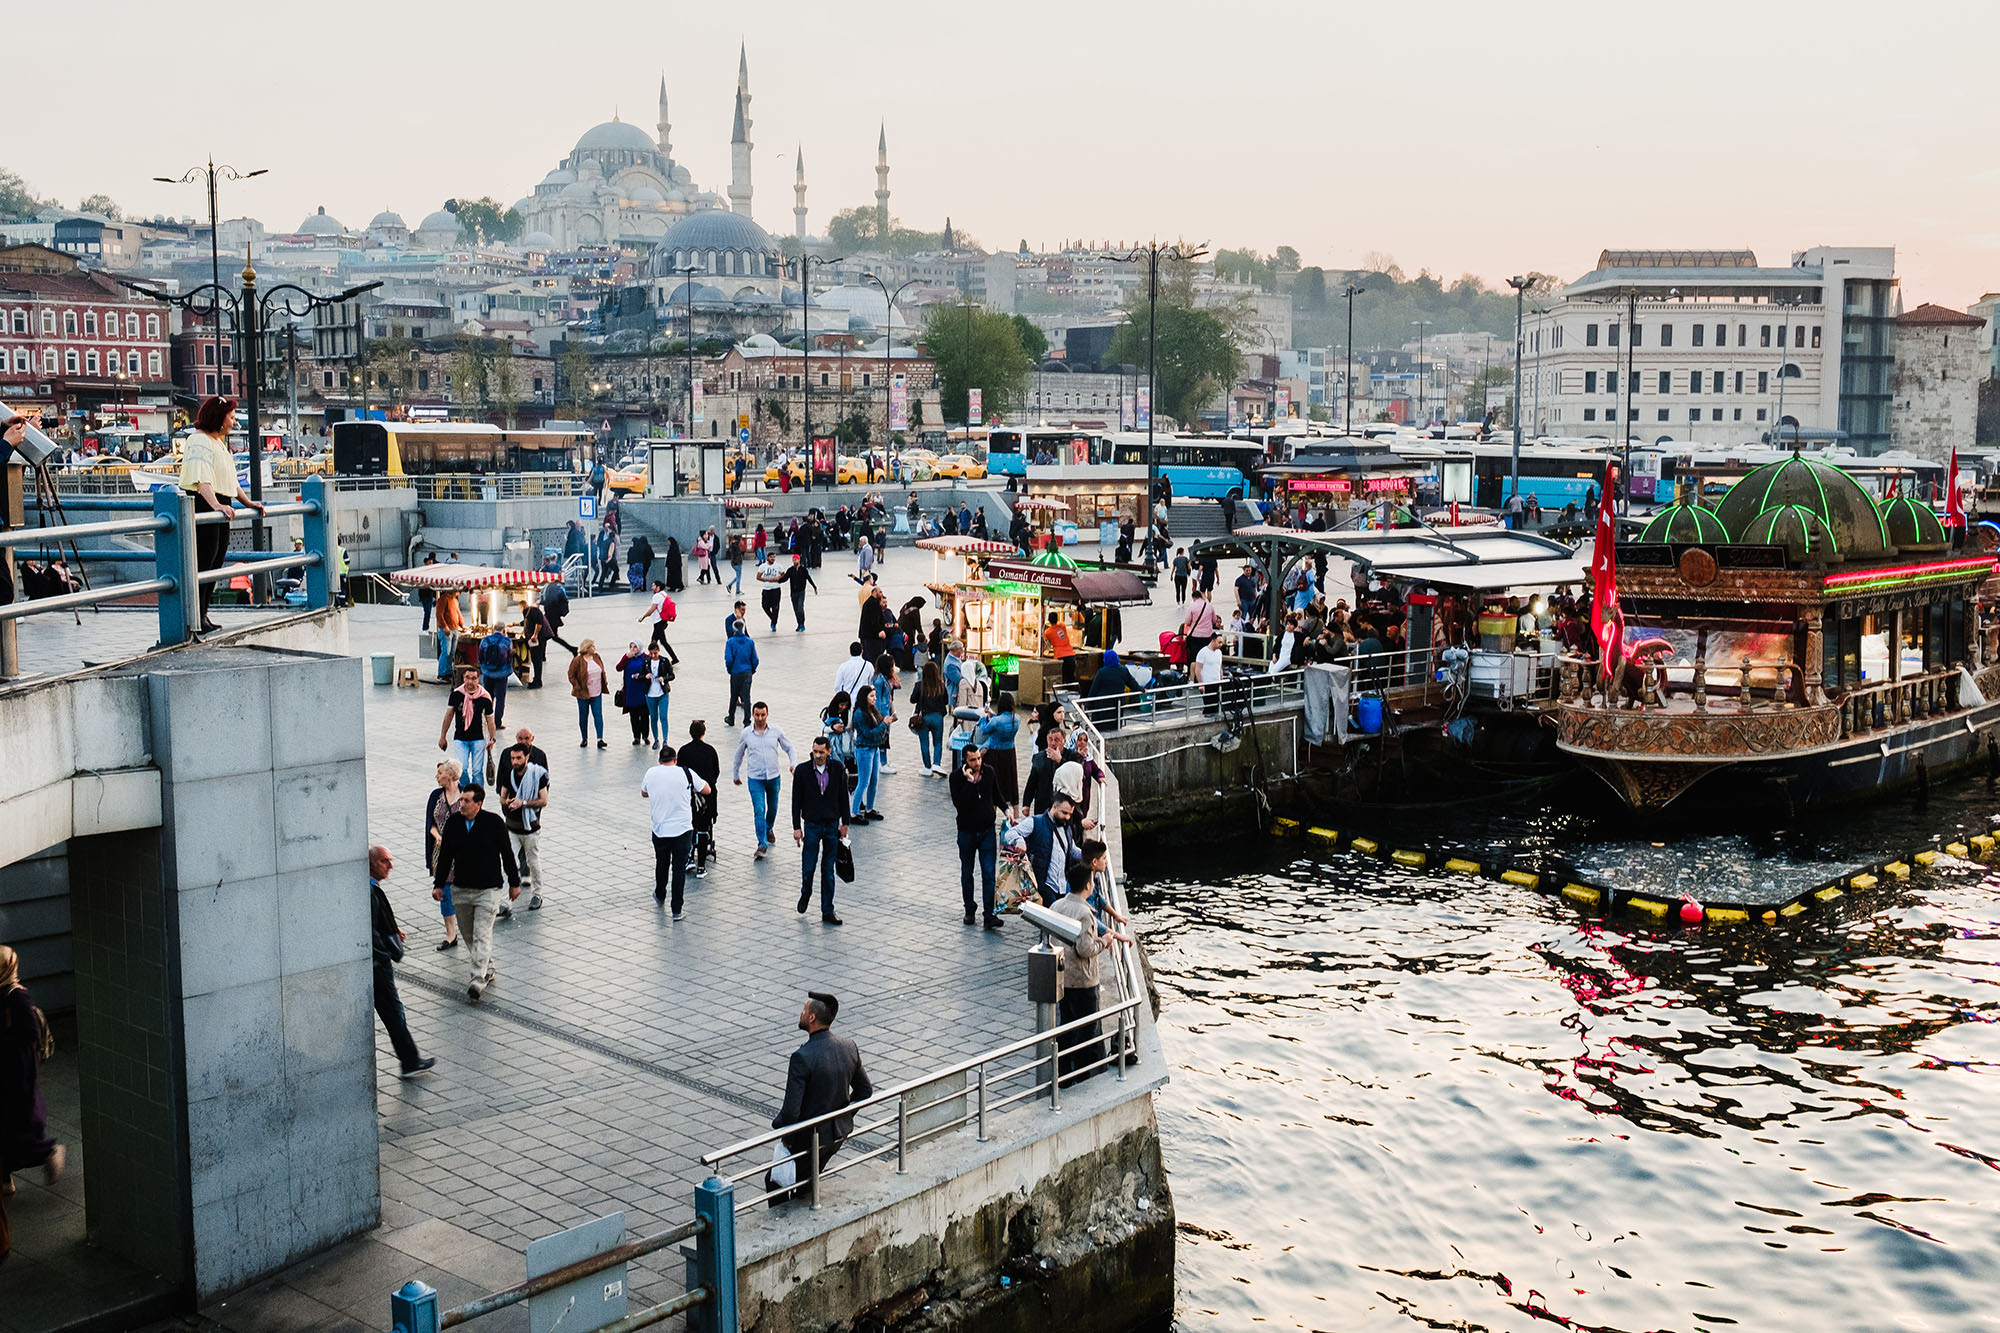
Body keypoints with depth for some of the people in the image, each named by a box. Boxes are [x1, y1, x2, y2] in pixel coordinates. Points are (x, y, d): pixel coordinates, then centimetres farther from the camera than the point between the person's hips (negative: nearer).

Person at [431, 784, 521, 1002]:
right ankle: (488, 969, 29)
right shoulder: (453, 824, 1)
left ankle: (478, 979, -12)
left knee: (482, 934, -11)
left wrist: (514, 883, 3)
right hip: (461, 889, 5)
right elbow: (445, 855, 10)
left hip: (487, 889, -5)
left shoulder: (494, 822, -9)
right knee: (468, 934, 12)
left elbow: (507, 853, -1)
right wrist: (438, 884, 9)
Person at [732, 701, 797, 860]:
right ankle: (762, 845, -11)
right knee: (759, 811, -13)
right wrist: (736, 775, 19)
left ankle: (769, 829, 48)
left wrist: (794, 764, -9)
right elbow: (739, 755, 12)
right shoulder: (746, 734, -3)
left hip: (774, 777, 2)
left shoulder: (776, 731, -3)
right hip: (755, 779, -2)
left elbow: (789, 748, 8)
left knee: (772, 808, 18)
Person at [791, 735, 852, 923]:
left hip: (832, 825, 1)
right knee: (808, 867, -2)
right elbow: (796, 801, -3)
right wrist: (796, 828, -5)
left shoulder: (837, 769, -2)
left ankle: (827, 912, 11)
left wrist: (844, 823, 6)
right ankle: (805, 894, 29)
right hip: (811, 825, -1)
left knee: (828, 871, 5)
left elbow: (843, 797, 7)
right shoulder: (802, 770, -6)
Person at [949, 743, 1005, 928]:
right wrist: (968, 781, -28)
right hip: (966, 831, -1)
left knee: (989, 873, -6)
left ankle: (990, 915, -7)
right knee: (967, 873, 12)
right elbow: (958, 802, -24)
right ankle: (969, 910, 27)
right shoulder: (957, 776, -11)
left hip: (987, 830, 1)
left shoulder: (989, 772, -1)